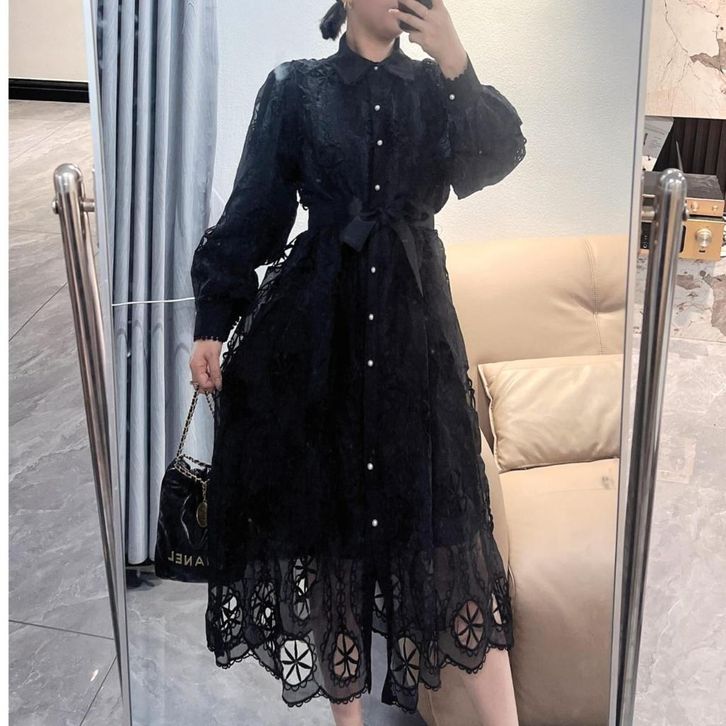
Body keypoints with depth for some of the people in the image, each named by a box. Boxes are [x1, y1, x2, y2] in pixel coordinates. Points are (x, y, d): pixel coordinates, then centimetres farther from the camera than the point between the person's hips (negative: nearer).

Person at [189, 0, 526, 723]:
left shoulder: (437, 87, 11)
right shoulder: (296, 88, 5)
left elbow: (498, 157, -5)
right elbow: (253, 211, 4)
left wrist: (454, 61, -13)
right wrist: (212, 322, 1)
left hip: (412, 318, 1)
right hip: (316, 320, -1)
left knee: (445, 499, -1)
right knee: (325, 492, 5)